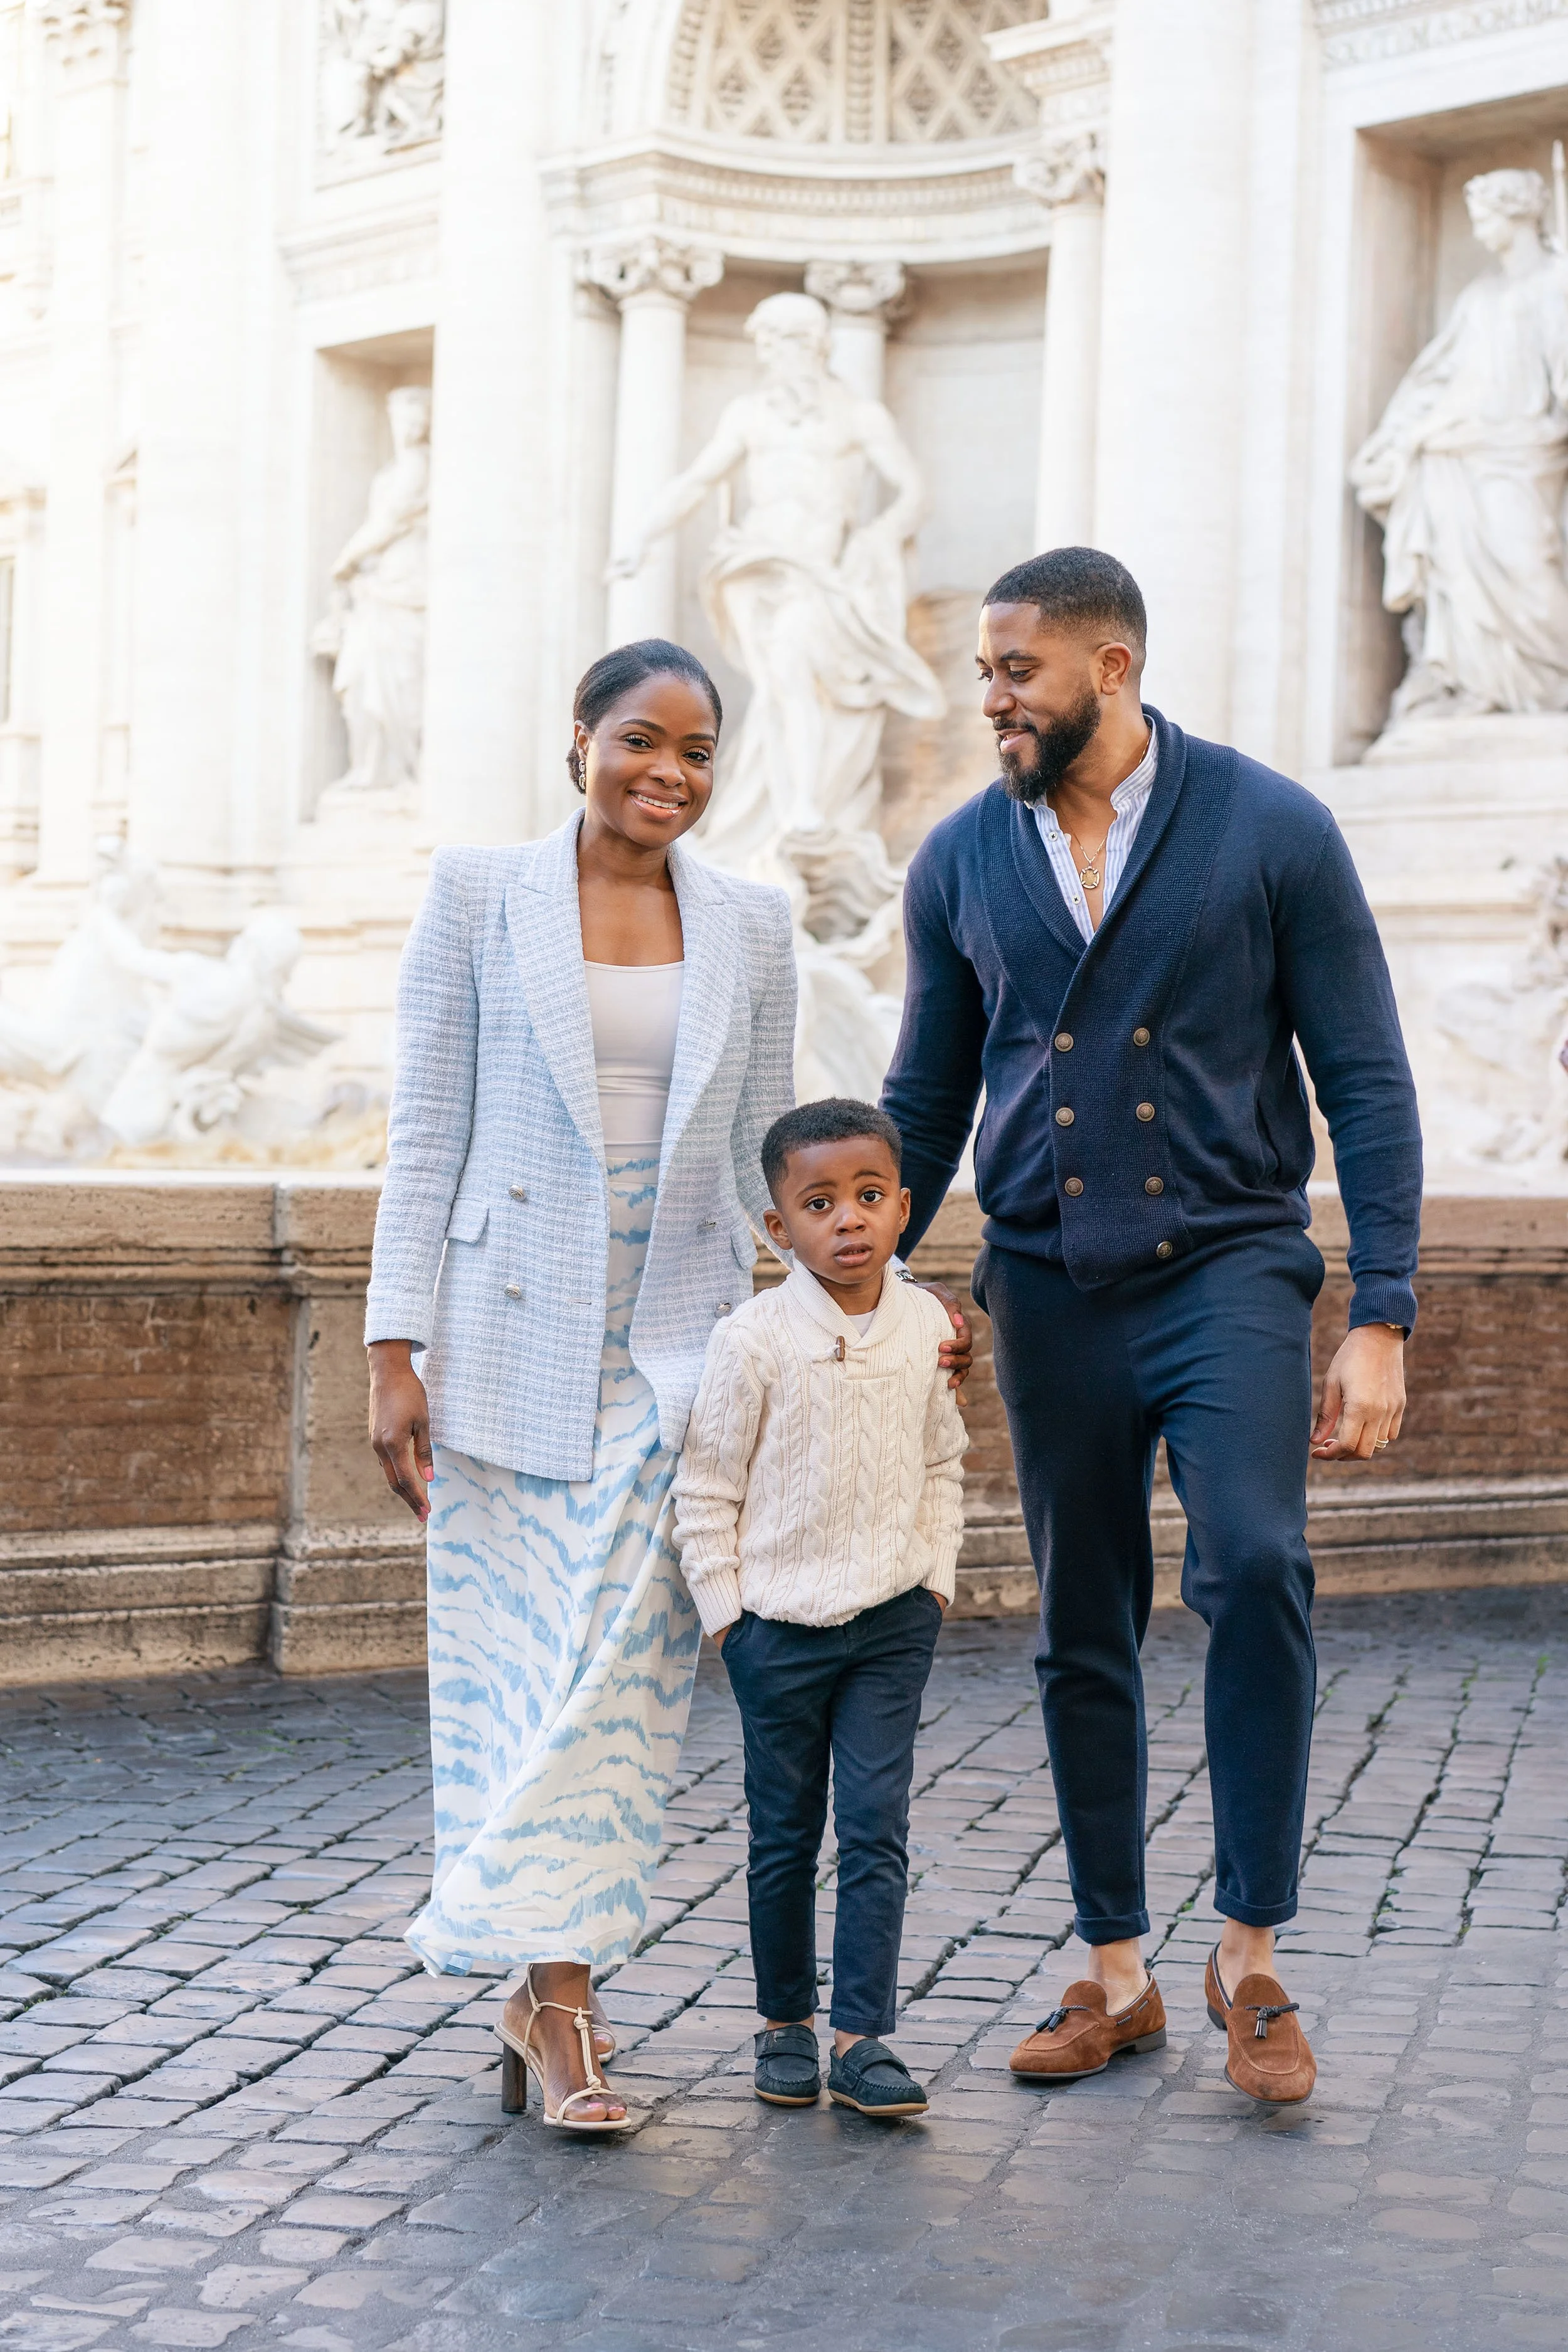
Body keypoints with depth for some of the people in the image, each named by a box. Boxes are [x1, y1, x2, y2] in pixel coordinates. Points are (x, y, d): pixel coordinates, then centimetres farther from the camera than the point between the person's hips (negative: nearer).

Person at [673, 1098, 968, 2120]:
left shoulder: (928, 1326, 0)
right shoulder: (754, 1339, -11)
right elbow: (706, 1486, -4)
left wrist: (936, 1576, 5)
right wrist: (723, 1609, -5)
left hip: (892, 1622, 2)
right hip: (778, 1622, -2)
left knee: (877, 1827, -2)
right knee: (785, 1834, 8)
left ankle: (864, 2035, 3)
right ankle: (786, 2019, 23)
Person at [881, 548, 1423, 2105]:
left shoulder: (1271, 832, -4)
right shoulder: (960, 863, 6)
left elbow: (1367, 1084, -3)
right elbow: (925, 1103, 15)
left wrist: (1381, 1320, -9)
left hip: (1225, 1264, -3)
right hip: (1048, 1289, 4)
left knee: (1254, 1565, -24)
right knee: (1082, 1638, 8)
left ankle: (1250, 1952, -9)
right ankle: (1114, 1973, 21)